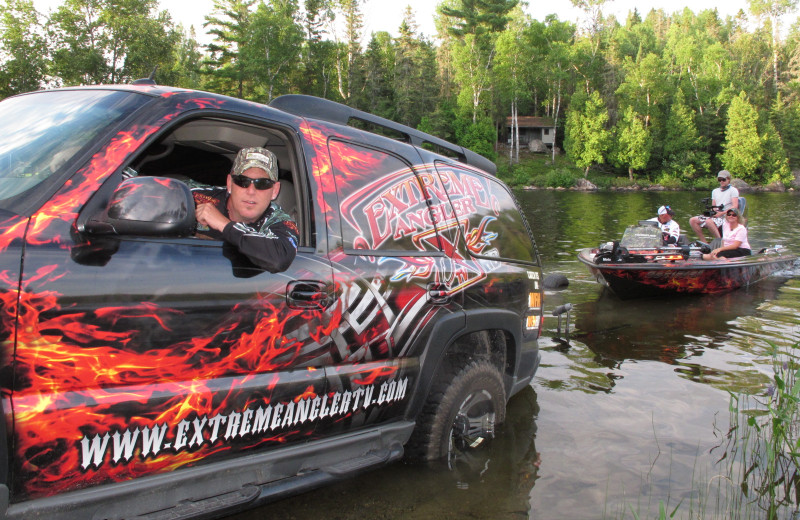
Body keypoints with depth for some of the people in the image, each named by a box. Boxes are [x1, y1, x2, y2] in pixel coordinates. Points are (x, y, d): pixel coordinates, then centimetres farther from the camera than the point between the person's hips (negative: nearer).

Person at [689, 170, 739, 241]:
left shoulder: (733, 190, 3)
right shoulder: (715, 191, 22)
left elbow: (735, 206, -8)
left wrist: (722, 213, -18)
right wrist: (713, 212, -5)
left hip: (726, 217, -7)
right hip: (716, 216, 7)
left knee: (709, 221, -37)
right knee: (692, 220, -11)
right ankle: (704, 243, -11)